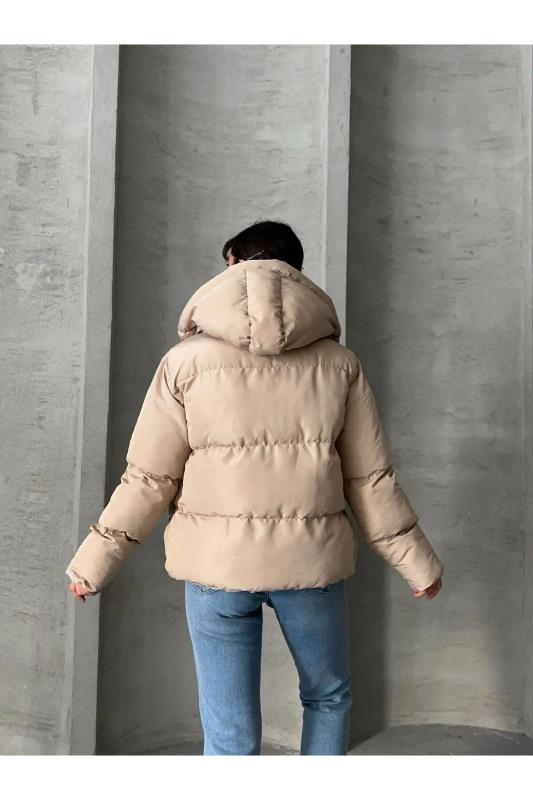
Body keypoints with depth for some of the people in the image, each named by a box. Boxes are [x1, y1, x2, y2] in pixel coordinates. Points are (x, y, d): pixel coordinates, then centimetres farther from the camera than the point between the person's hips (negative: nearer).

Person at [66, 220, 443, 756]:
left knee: (230, 733, 12)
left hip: (217, 562, -1)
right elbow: (371, 479, 2)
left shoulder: (188, 360, -5)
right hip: (312, 559, 1)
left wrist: (93, 562, 9)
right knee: (328, 698, 26)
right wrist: (417, 563, 14)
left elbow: (148, 480, -4)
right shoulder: (339, 362, 0)